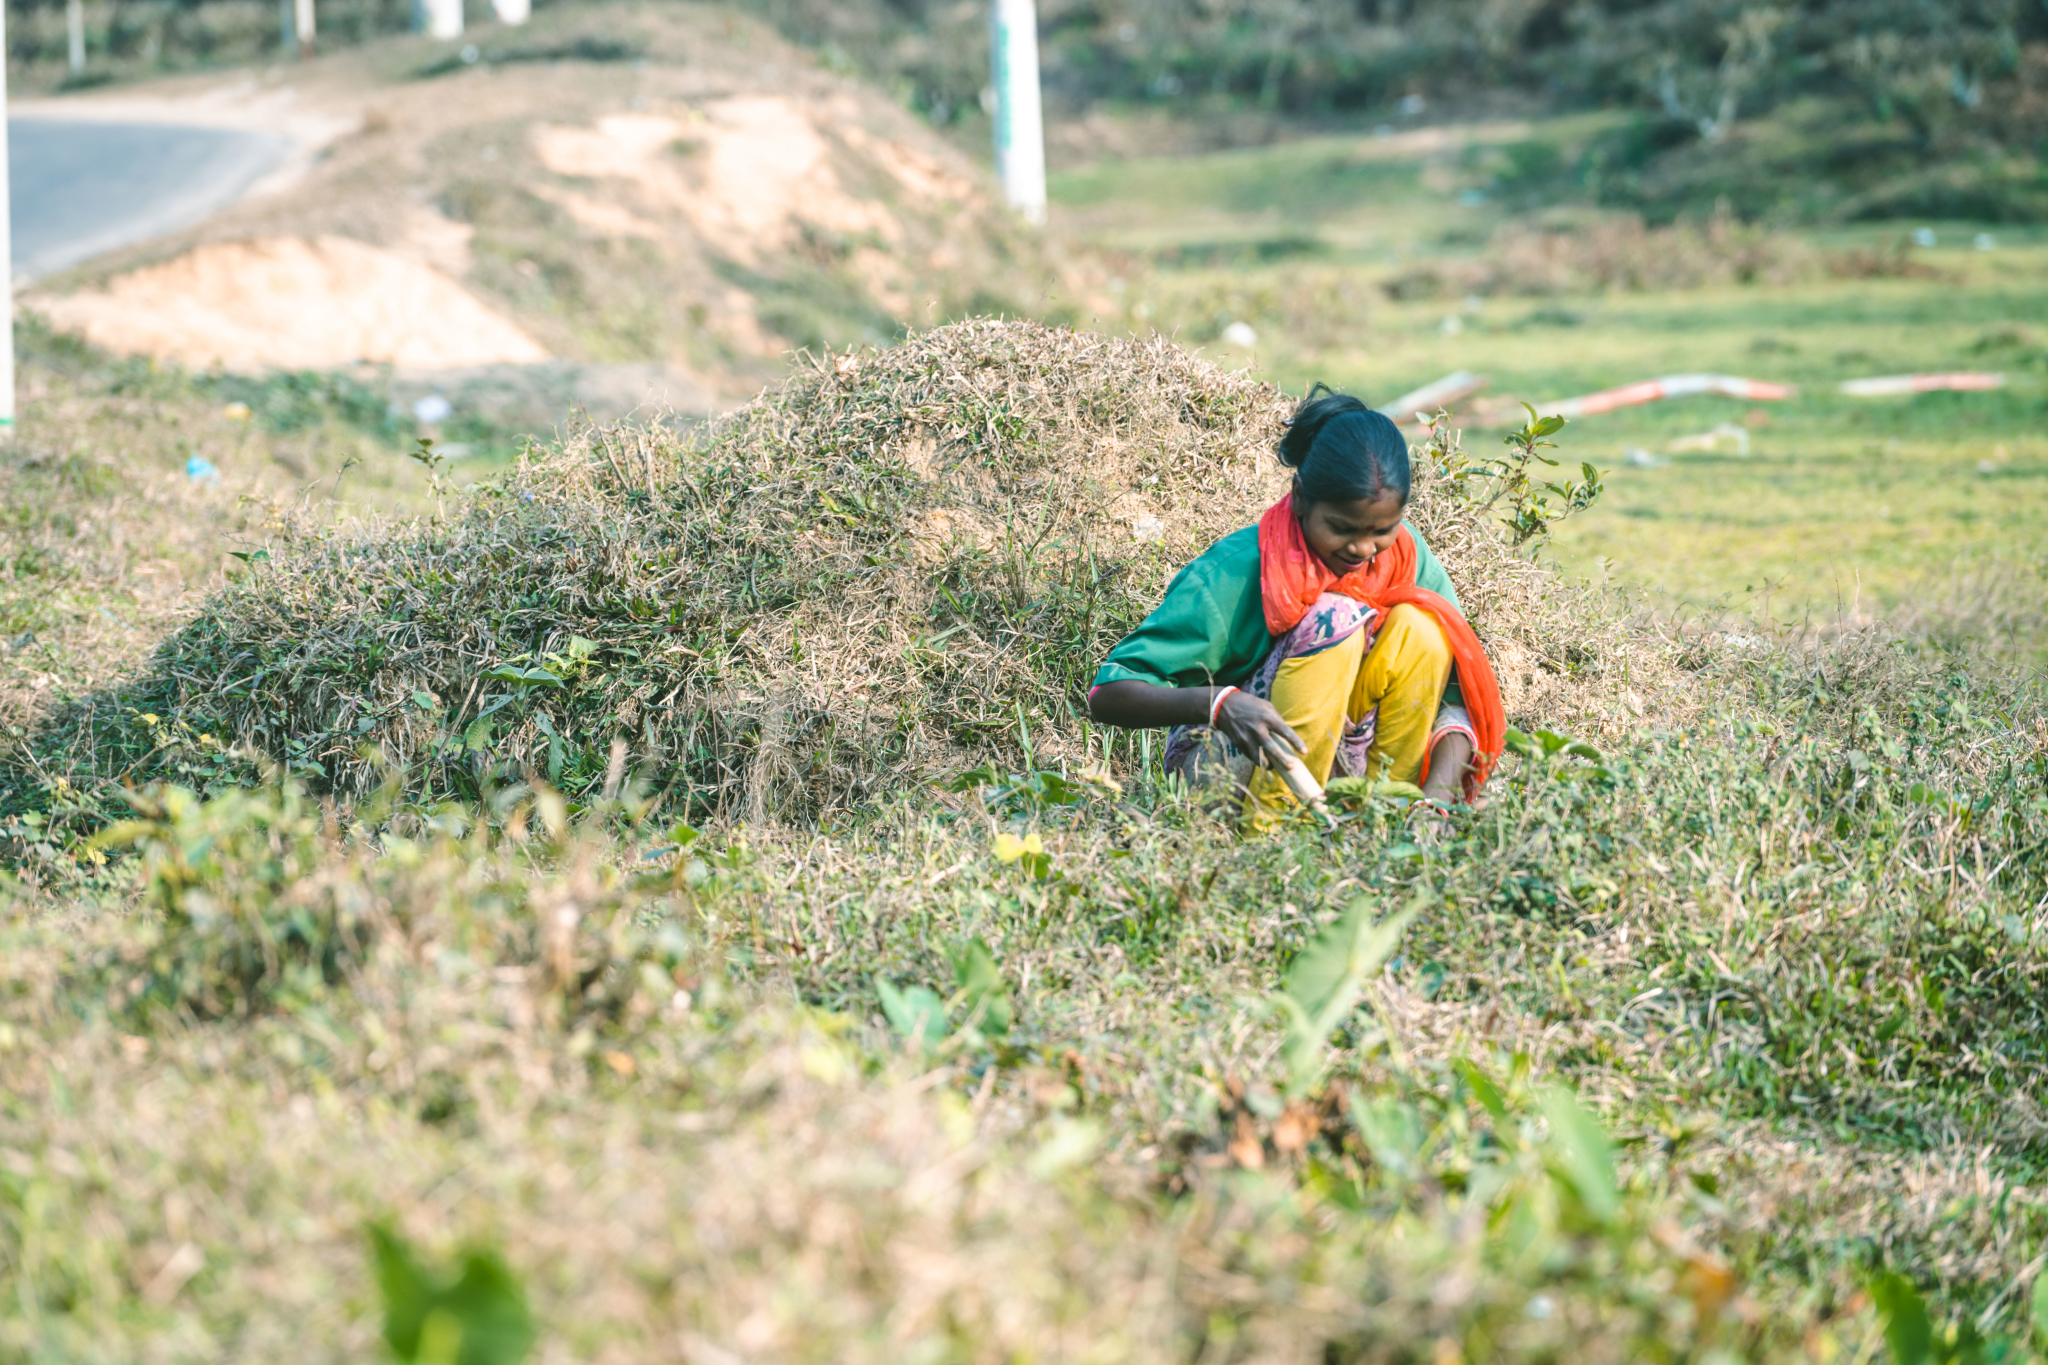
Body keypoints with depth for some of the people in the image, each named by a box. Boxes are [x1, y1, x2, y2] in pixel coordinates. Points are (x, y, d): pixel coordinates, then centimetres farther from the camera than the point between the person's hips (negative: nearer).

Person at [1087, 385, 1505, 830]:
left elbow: (1459, 692, -6)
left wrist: (1439, 790, -28)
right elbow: (1107, 696, -21)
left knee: (1418, 626, -19)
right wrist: (1221, 704, -40)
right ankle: (1271, 816, -27)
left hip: (1340, 760, 4)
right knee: (1337, 621, -27)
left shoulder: (1406, 555, -6)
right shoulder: (1236, 572, -19)